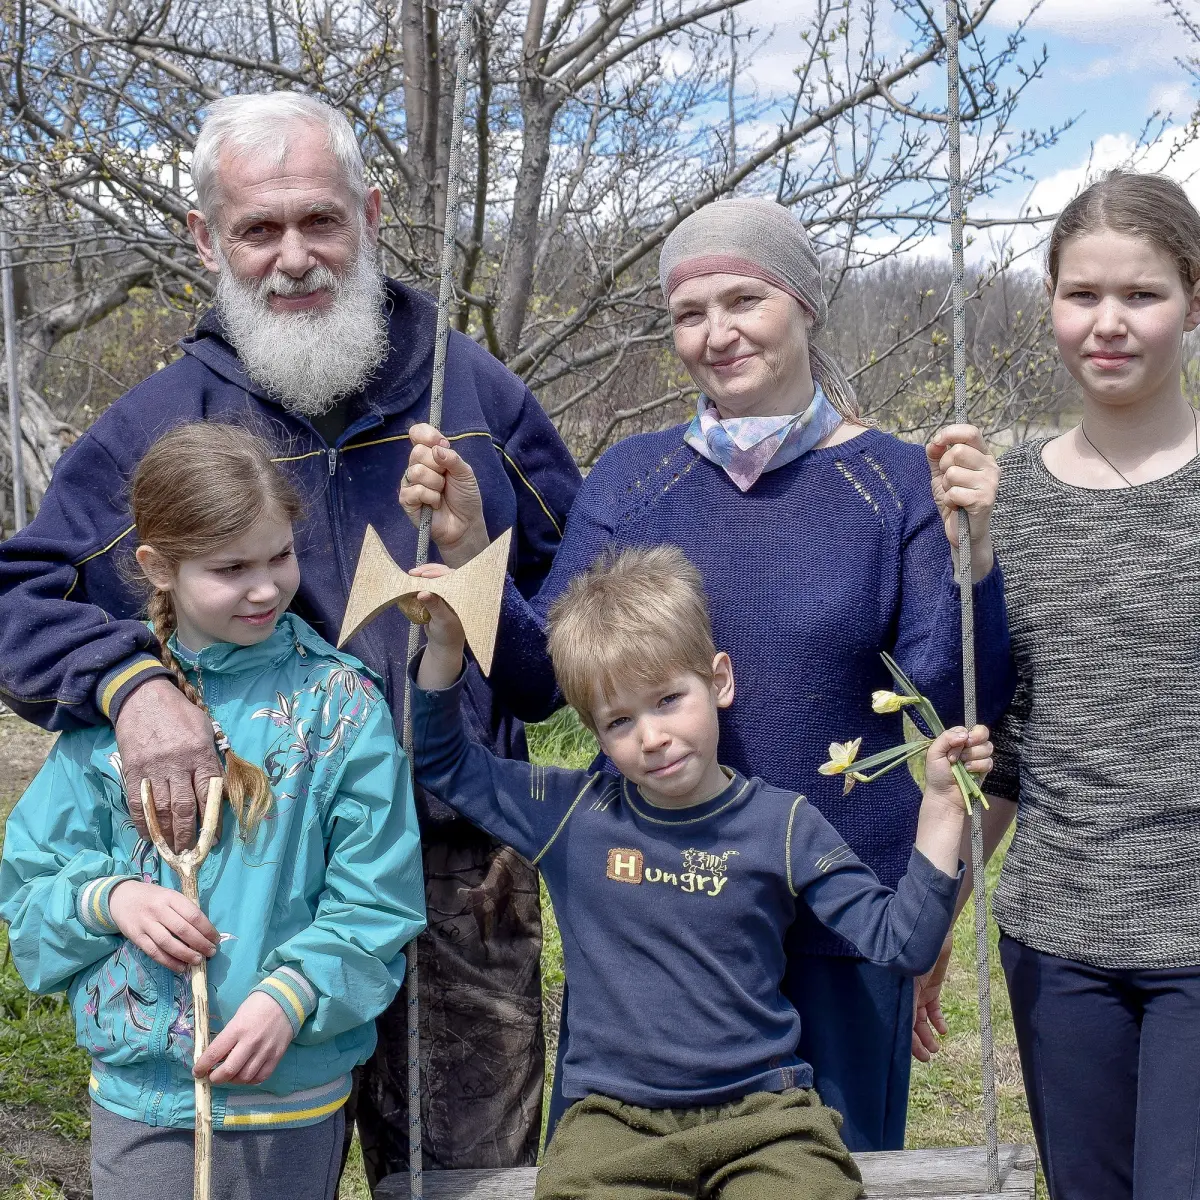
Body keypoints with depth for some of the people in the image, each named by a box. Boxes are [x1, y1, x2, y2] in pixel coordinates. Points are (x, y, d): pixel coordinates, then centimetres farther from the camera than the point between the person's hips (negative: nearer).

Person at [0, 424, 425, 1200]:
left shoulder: (340, 704, -6)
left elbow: (377, 901, -8)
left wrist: (290, 996, -22)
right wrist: (110, 897, -16)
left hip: (292, 1093, -1)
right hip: (136, 1088, 2)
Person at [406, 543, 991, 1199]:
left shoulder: (785, 824, 2)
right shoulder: (573, 813, 4)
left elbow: (900, 942, 0)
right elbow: (443, 763, 14)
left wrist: (940, 807, -8)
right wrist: (445, 645, 0)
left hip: (761, 1113, 0)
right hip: (614, 1120, 0)